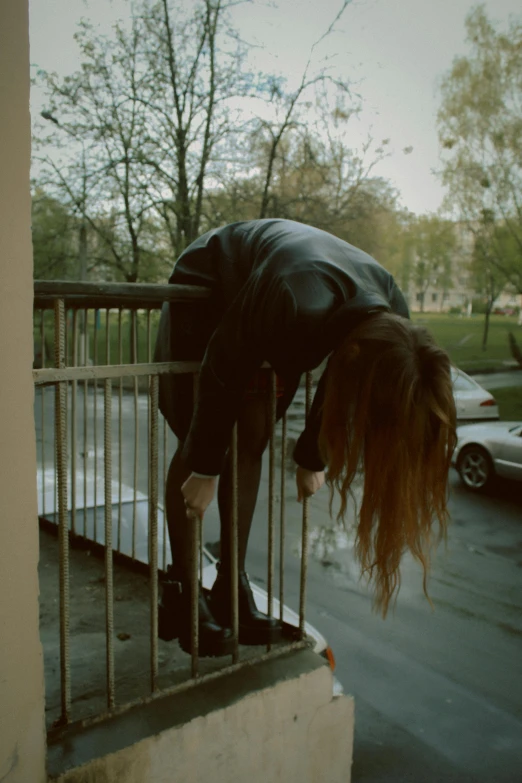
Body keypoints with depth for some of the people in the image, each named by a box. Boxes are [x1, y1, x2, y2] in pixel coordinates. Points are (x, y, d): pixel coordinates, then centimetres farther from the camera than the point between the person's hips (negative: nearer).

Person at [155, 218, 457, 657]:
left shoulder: (391, 323, -23)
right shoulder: (295, 308, -44)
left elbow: (334, 389, -4)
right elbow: (222, 375, -28)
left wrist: (312, 459, 6)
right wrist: (206, 469, -17)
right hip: (204, 288, -5)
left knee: (253, 441, -1)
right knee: (196, 443, -8)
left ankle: (231, 585, 10)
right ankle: (181, 595, 3)